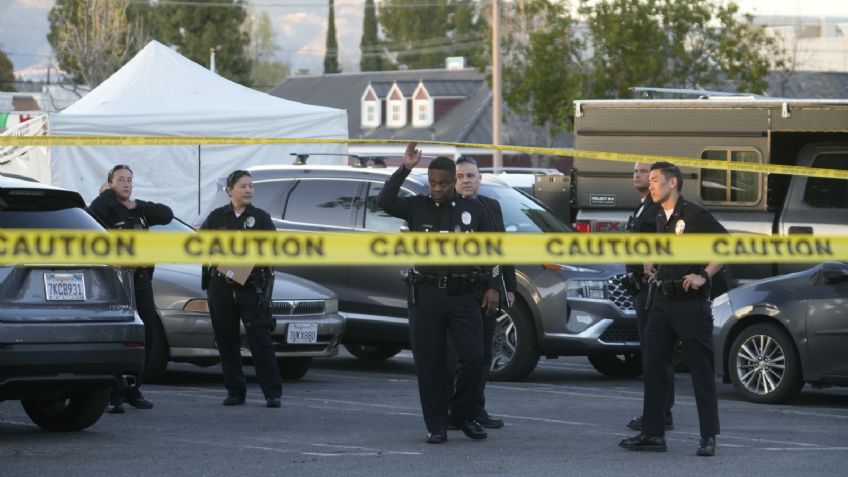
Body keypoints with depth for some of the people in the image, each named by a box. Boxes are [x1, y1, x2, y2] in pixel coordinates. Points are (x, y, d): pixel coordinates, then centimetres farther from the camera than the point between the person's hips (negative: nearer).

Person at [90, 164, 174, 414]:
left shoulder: (140, 210, 15)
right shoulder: (107, 209, -3)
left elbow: (166, 214, 2)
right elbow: (93, 213, -27)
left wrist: (137, 205, -6)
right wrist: (108, 194, -10)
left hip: (141, 281, 7)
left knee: (145, 339, 8)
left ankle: (133, 391, 18)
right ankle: (112, 396, -8)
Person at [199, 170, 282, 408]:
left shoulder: (260, 217, 6)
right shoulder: (217, 217, 10)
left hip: (252, 287, -2)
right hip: (221, 287, 2)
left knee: (260, 339, -8)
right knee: (227, 341, 5)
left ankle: (273, 393, -7)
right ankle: (235, 392, 13)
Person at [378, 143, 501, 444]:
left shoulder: (472, 210, 8)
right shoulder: (417, 208, 6)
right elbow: (385, 202, -11)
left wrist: (493, 286, 3)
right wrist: (404, 170, -17)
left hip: (464, 296, 0)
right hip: (426, 296, 0)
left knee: (473, 356, -7)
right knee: (430, 363, 0)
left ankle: (465, 416, 13)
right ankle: (436, 427, 7)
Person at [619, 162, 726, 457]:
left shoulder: (694, 215, -8)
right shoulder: (660, 219, 15)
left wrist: (704, 276, -16)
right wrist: (650, 264, 18)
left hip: (690, 302, -8)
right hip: (662, 301, 8)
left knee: (701, 369, -4)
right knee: (653, 366, 5)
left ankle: (708, 438, -1)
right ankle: (652, 434, 10)